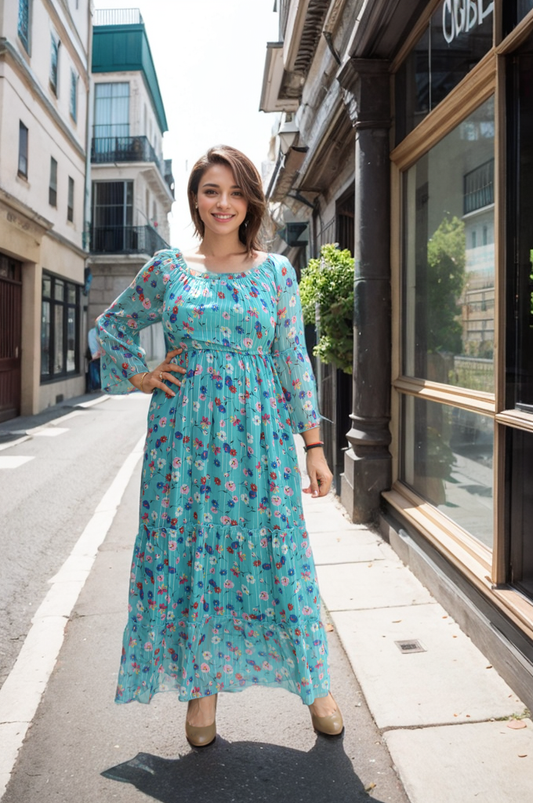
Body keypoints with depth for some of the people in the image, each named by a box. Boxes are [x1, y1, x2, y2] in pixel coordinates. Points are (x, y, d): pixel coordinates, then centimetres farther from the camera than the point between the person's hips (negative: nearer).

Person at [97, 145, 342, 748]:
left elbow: (294, 359, 3)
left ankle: (313, 681, 24)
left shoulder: (275, 270, 5)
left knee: (276, 553, 3)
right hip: (184, 432, 1)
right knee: (186, 553, 5)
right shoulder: (166, 268, 7)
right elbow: (110, 326, 20)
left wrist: (314, 444, -1)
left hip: (258, 432, -1)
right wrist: (138, 376, 4)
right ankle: (201, 685, 25)